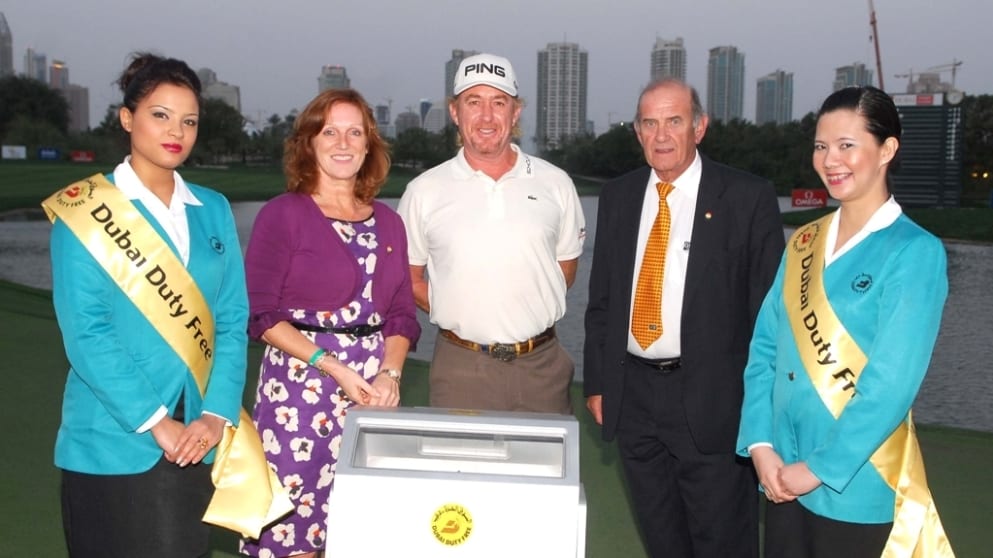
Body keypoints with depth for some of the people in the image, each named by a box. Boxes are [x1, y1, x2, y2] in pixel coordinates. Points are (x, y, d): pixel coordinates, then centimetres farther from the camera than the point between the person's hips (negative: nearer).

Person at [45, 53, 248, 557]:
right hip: (114, 444, -4)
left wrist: (217, 413, -9)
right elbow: (85, 333, -12)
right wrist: (155, 422, -16)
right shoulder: (85, 210, -5)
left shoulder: (214, 210, 7)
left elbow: (232, 320, 3)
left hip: (195, 442, 4)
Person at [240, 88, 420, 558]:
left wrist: (390, 374, -6)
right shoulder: (284, 214, -3)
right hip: (301, 386, -4)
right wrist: (333, 368, -14)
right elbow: (262, 314, -8)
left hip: (374, 390, 4)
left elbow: (402, 313, 11)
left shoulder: (388, 222, 10)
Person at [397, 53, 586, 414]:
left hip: (542, 364, 1)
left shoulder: (555, 184, 5)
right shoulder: (424, 191, 1)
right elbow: (407, 276, 9)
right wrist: (456, 314, -1)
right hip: (460, 367, -1)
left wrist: (531, 315, 3)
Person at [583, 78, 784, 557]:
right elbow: (600, 298, 11)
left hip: (712, 398, -4)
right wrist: (596, 382, 8)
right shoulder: (618, 196, 7)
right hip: (632, 397, 4)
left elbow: (768, 305, -6)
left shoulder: (748, 197, -6)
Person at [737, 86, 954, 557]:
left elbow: (890, 383, -16)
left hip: (853, 484, -5)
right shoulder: (804, 242, 7)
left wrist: (819, 468, -14)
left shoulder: (914, 252, -10)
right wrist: (760, 444, -6)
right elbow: (764, 348, 4)